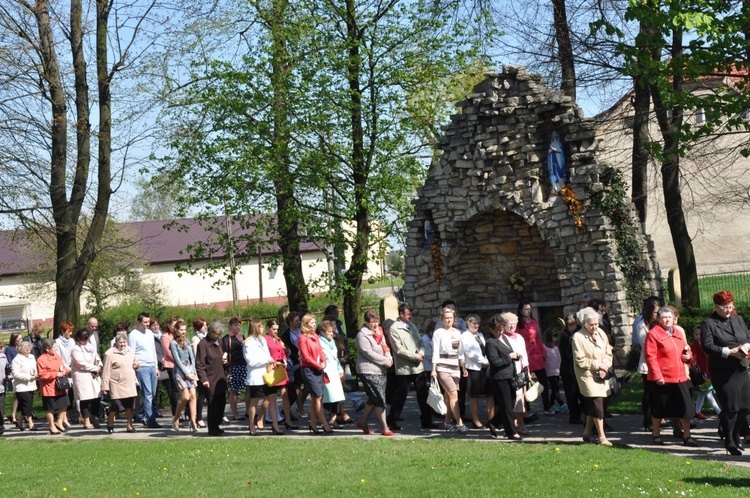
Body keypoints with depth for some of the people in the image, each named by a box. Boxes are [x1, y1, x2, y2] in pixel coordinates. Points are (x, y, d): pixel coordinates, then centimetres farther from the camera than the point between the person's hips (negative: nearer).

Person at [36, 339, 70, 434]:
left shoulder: (57, 356, 8)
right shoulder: (41, 360, -15)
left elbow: (62, 367, 20)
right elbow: (42, 375, -20)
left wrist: (66, 371, -1)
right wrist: (56, 374, -21)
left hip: (60, 387, 7)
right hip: (49, 388, -7)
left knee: (64, 405, 10)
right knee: (50, 409, 3)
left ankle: (59, 423, 27)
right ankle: (52, 427, 15)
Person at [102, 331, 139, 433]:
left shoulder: (130, 351, 12)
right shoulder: (110, 354, -8)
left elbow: (134, 362, 28)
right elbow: (106, 371, -9)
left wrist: (137, 365, 3)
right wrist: (105, 386, -11)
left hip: (130, 385, 6)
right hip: (117, 386, -6)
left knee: (129, 406, 7)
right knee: (115, 407, -4)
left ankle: (129, 426, 17)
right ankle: (110, 424, 16)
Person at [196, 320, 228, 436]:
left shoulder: (219, 341, 12)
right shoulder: (203, 344, -13)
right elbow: (199, 364, -15)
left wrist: (223, 360, 8)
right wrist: (203, 379, -22)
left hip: (220, 378, 8)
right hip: (210, 380, -8)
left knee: (221, 402, 11)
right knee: (213, 404, -3)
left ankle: (216, 425, 24)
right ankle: (212, 429, 7)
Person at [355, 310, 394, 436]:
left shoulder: (379, 333, 17)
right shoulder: (362, 335, -10)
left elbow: (385, 347, 18)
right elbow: (369, 353, -17)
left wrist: (389, 358, -4)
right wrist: (386, 361, -15)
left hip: (380, 371, 9)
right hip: (369, 372, -9)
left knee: (373, 399, 14)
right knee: (380, 399, -10)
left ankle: (363, 422, 28)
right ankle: (384, 427, -7)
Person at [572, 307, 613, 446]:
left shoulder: (600, 333, 5)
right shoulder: (578, 337, -13)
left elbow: (608, 352, 9)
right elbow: (580, 360, -14)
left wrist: (605, 365, -8)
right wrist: (598, 365, -14)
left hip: (601, 375, 6)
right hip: (587, 375, -6)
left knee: (592, 405, 11)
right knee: (597, 403, -12)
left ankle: (587, 433, 24)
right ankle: (602, 437, -7)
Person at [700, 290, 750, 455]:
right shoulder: (708, 324, -5)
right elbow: (707, 346, -14)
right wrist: (730, 352, -19)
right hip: (722, 372, -6)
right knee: (730, 407, -4)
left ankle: (736, 437, 24)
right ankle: (729, 443, 8)